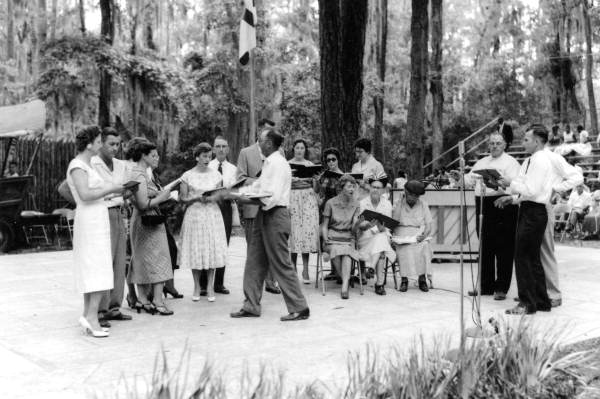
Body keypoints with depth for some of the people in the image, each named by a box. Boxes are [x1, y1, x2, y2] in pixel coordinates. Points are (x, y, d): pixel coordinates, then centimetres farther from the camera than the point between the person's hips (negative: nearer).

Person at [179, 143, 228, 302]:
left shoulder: (216, 174, 7)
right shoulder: (188, 176, 1)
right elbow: (182, 198, 2)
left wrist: (212, 198, -10)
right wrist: (196, 198, -14)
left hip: (213, 215, 2)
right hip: (194, 215, -1)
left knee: (213, 249, -2)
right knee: (195, 251, 0)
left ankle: (210, 286, 7)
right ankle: (196, 287, 12)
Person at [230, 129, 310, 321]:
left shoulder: (278, 163, -15)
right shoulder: (269, 163, 15)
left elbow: (273, 196, -23)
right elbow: (259, 186, 20)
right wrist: (237, 192, 11)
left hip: (275, 215, -10)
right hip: (264, 214, 10)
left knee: (281, 264, -4)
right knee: (254, 261, 12)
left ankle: (299, 308, 4)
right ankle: (251, 306, 19)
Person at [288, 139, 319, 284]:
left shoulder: (310, 165, 11)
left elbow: (314, 185, 14)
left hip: (308, 199, 1)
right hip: (292, 199, -1)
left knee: (308, 231, -5)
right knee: (294, 232, -5)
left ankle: (305, 270, -2)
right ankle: (293, 268, 3)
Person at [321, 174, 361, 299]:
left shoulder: (356, 205, 8)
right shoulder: (331, 203, 2)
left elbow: (354, 229, 0)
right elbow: (324, 226, 5)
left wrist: (357, 223, -22)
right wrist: (326, 242, -9)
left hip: (348, 238, 1)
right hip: (332, 237, -1)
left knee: (347, 253, -33)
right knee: (336, 252, -35)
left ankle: (345, 286, -43)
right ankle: (346, 281, -20)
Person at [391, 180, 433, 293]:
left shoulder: (423, 205, 10)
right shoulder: (398, 205, 7)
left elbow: (429, 224, 7)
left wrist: (424, 234, -12)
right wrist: (393, 237, -12)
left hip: (418, 237, 1)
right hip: (401, 237, -1)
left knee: (425, 247, -30)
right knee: (404, 249, -32)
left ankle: (422, 279, -19)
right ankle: (404, 279, -20)